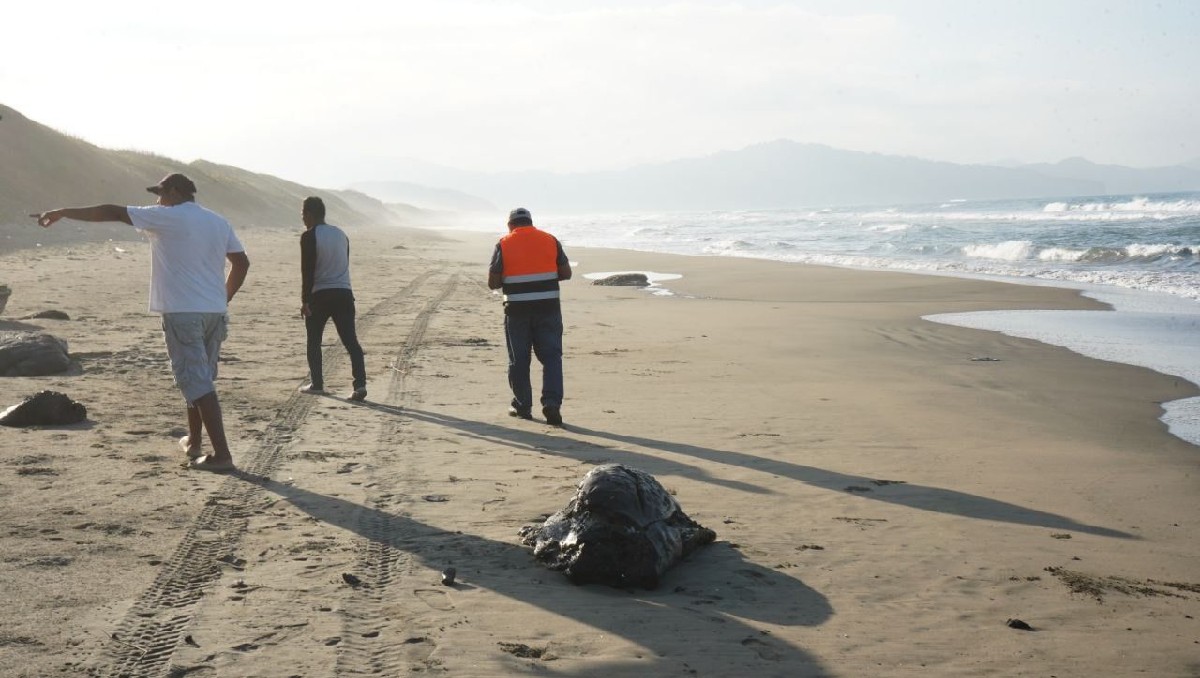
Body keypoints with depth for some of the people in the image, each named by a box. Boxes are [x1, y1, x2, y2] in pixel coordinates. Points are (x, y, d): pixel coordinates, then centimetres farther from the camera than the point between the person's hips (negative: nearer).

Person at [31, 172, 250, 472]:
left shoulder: (167, 217, -5)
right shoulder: (219, 222, 12)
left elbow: (112, 212, -3)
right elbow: (242, 262, 12)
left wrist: (62, 212, 3)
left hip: (182, 312, -7)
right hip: (215, 313, 7)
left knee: (197, 383, -8)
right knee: (198, 379, 21)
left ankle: (221, 454, -13)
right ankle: (194, 441, 31)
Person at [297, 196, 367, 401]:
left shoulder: (309, 236, -6)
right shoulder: (341, 234, 14)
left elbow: (307, 270, -11)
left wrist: (305, 300, -9)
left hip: (320, 294, -5)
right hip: (344, 293, 5)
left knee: (314, 340, 11)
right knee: (350, 340, -1)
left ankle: (316, 384, 13)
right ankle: (360, 384, -11)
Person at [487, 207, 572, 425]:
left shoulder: (504, 244, 0)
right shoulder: (551, 241, 5)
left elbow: (492, 282, -3)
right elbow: (566, 273, 7)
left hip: (517, 309, -1)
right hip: (548, 307, 1)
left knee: (519, 360, 10)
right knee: (551, 356, 4)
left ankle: (522, 406, 16)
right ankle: (552, 402, -10)